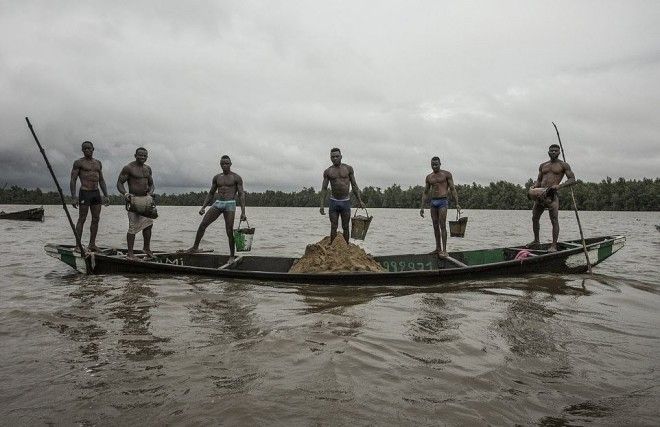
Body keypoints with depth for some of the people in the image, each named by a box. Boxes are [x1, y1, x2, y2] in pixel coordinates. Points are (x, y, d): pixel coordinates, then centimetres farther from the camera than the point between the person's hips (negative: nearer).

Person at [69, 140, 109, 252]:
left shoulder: (98, 163, 16)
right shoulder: (78, 162, 0)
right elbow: (73, 180, -5)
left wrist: (106, 195, 11)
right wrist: (74, 197, -15)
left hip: (96, 193, 6)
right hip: (85, 193, -6)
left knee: (96, 219, 5)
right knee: (82, 219, -5)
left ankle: (92, 245, 12)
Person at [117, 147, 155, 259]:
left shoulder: (148, 169, 15)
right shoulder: (128, 168, -5)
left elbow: (151, 184, 22)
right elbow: (119, 183, -5)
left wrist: (151, 192, 0)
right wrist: (125, 193, -22)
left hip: (146, 199, 7)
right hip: (134, 199, -6)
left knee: (148, 224, 9)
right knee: (133, 226, -7)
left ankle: (147, 248, 24)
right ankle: (130, 252, 0)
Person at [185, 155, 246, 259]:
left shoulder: (236, 178, 2)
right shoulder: (217, 178, 15)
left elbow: (241, 195, -3)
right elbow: (211, 194, 21)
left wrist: (243, 212, -11)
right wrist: (203, 207, 10)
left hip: (230, 204, -4)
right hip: (218, 203, 4)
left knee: (229, 231, -7)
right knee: (202, 224, -4)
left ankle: (232, 256, 3)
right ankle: (195, 247, 8)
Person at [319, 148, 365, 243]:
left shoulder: (348, 169, 3)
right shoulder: (327, 172, 3)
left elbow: (354, 185, 6)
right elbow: (324, 189, 2)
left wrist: (360, 201, 1)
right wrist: (322, 205, -7)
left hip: (346, 202, 0)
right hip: (333, 202, 0)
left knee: (345, 227, 5)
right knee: (333, 227, 1)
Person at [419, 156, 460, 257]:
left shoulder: (446, 174, 2)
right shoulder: (429, 177, 14)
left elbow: (452, 189, -1)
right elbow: (425, 193, 16)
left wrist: (457, 203, -8)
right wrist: (422, 207, 10)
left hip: (442, 201, -5)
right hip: (433, 202, 5)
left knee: (442, 225, -11)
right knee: (435, 226, 6)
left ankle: (444, 250, -11)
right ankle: (438, 248, 13)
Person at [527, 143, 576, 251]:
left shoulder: (563, 165, 6)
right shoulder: (543, 165, 19)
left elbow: (572, 179, 0)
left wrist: (559, 186, -16)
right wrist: (533, 187, 1)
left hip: (552, 194, -5)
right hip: (540, 193, 5)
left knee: (554, 220, -9)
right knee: (535, 218, 6)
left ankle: (554, 245, -7)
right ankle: (536, 240, 22)